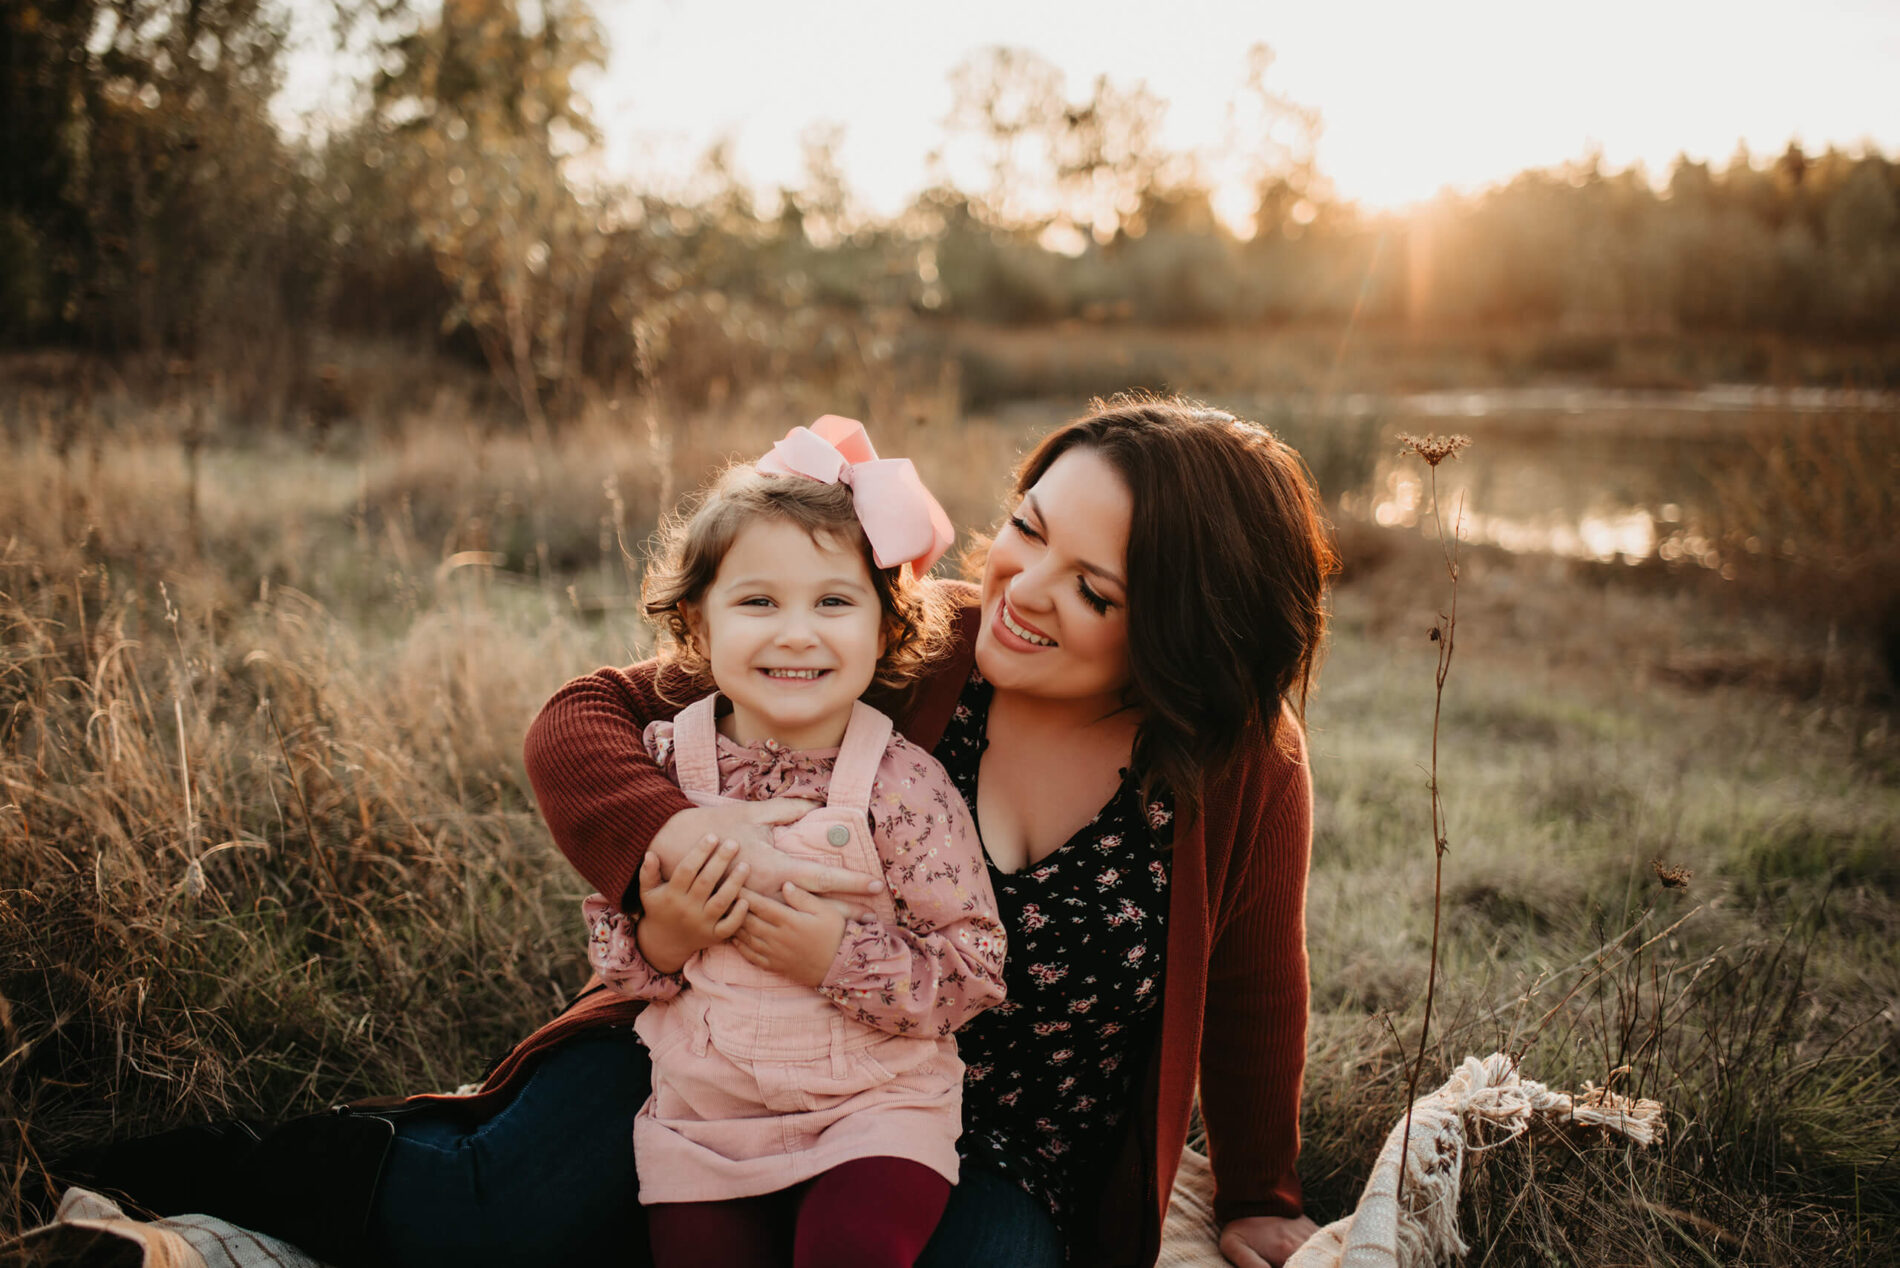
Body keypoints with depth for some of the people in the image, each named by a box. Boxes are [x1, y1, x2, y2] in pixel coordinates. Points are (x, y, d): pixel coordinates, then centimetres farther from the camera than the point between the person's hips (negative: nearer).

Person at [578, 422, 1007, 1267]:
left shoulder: (903, 785, -14)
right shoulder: (663, 765, -5)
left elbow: (977, 971, -12)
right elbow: (606, 939, 4)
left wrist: (841, 957, -24)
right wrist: (660, 940, -17)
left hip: (876, 1108, -3)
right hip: (701, 1111, 3)